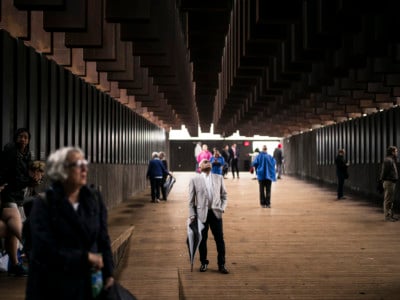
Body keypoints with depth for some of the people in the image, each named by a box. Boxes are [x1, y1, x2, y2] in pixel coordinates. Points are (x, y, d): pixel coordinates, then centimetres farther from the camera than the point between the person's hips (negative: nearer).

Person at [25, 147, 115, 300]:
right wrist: (86, 257, -17)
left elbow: (103, 239, 5)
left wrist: (108, 274, -1)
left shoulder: (94, 198, 2)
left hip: (89, 283, 4)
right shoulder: (44, 205, -12)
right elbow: (45, 250, -19)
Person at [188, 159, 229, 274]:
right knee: (202, 239, 7)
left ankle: (221, 264, 13)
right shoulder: (194, 180, 1)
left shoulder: (219, 178, 7)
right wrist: (192, 215, -3)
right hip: (201, 214, -1)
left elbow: (224, 195, 11)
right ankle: (204, 262, 24)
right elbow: (191, 200, 1)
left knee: (220, 239, 2)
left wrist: (222, 208, -3)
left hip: (216, 213, 1)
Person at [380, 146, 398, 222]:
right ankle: (387, 216, -3)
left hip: (392, 182, 11)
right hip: (389, 182, -11)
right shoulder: (388, 160, -16)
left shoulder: (392, 160, 17)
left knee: (391, 200, 15)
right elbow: (385, 172, -19)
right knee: (388, 200, -6)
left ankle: (391, 215, 22)